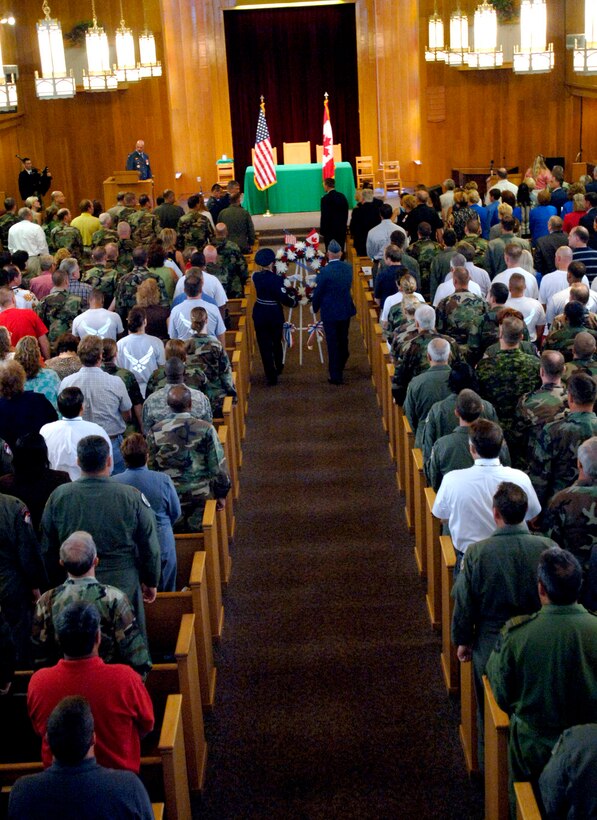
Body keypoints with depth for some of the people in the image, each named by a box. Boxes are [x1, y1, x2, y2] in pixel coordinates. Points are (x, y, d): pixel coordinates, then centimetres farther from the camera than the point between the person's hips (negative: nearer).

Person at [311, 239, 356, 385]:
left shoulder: (325, 271, -22)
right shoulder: (348, 268, -5)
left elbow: (317, 292, -12)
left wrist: (315, 307, 5)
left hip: (330, 312, -5)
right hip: (346, 310, 5)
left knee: (332, 344, 4)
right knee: (343, 340, 21)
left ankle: (336, 376, 9)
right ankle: (341, 366, 41)